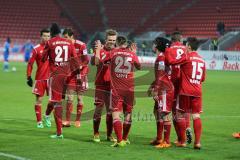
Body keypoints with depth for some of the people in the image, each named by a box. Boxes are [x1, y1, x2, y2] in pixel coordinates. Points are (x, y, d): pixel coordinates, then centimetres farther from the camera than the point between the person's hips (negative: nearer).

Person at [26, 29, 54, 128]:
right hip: (40, 78, -3)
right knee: (39, 99, -1)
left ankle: (47, 116, 25)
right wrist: (29, 77, -7)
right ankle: (39, 121, 6)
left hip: (51, 77, 3)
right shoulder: (36, 49, -3)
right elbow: (30, 63, -2)